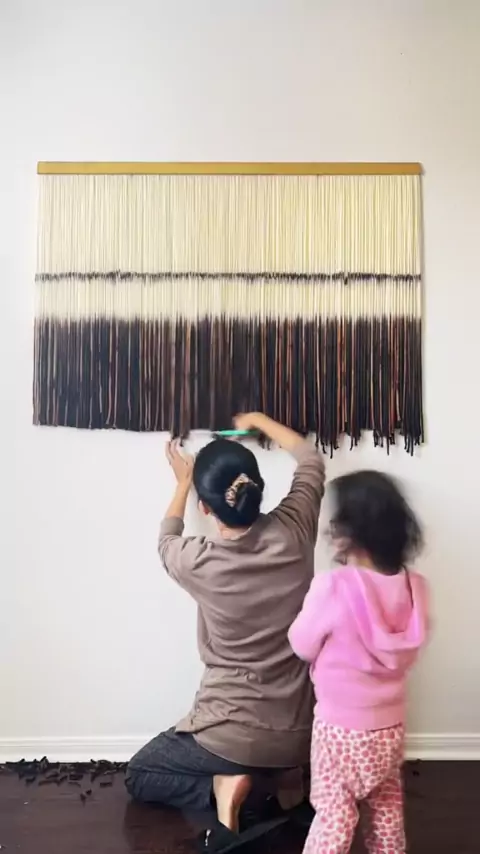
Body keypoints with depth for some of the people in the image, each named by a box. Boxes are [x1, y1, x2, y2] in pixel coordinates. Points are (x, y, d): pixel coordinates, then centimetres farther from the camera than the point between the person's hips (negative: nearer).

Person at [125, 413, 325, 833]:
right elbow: (311, 459, 6)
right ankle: (288, 777, 14)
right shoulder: (291, 533, -15)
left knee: (138, 775, 22)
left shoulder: (198, 561, -21)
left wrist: (183, 482, 21)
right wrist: (259, 420, 17)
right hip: (300, 732, 4)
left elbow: (167, 539, 8)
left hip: (232, 734, -4)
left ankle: (220, 787, -1)